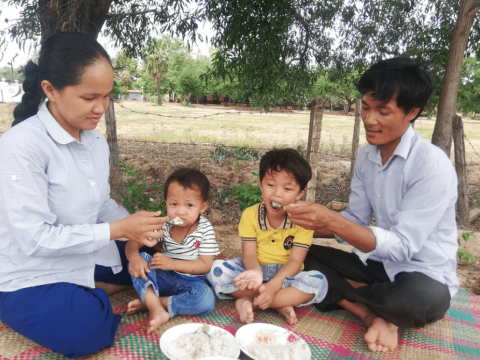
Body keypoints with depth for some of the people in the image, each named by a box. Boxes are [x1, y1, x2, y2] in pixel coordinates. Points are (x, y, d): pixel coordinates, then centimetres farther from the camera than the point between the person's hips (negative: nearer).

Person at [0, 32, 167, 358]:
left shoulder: (96, 141, -2)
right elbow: (34, 238, -26)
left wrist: (133, 228, -12)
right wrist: (117, 230, -27)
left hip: (89, 258, 7)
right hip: (32, 279, -6)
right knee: (85, 330, -29)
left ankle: (86, 294, 6)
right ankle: (82, 300, 2)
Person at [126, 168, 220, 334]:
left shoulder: (204, 229, -13)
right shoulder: (163, 225, -6)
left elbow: (205, 265, -15)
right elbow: (134, 242, -6)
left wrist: (172, 263, -23)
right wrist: (134, 257, -31)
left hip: (192, 281, -2)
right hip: (163, 278, 2)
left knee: (206, 301, -32)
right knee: (140, 259, -21)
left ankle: (148, 302, -23)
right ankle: (158, 310, -32)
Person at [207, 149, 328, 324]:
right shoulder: (250, 215, -8)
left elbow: (295, 260, -16)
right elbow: (249, 254, -12)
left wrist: (273, 285, -33)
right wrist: (254, 271, -37)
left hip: (284, 275, 0)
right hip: (256, 269, 1)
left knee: (318, 283, -30)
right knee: (216, 269, -25)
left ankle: (248, 302, -27)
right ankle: (280, 303, -24)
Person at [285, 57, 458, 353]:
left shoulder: (433, 167, -22)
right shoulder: (367, 157, 1)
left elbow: (402, 246, -26)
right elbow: (356, 221, 5)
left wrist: (331, 220, -36)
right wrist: (305, 225, -9)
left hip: (424, 278, -5)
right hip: (378, 265, 6)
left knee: (419, 299, -40)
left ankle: (340, 292, -9)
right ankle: (375, 315, -15)